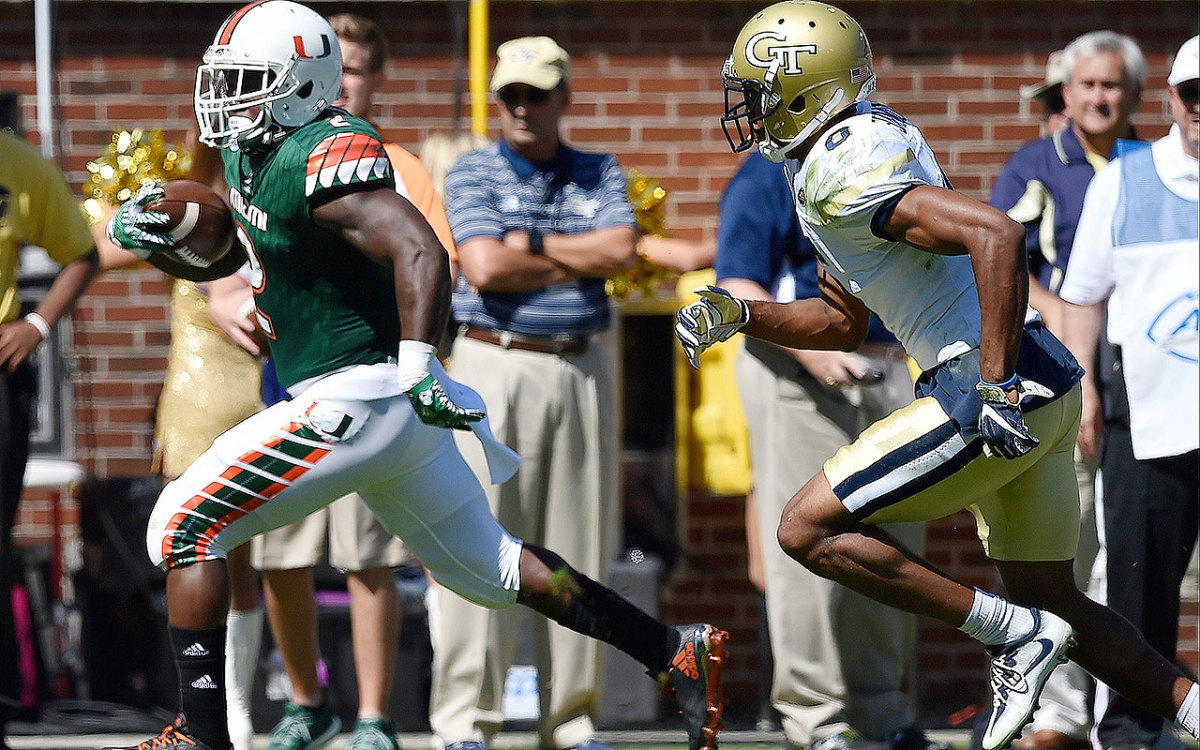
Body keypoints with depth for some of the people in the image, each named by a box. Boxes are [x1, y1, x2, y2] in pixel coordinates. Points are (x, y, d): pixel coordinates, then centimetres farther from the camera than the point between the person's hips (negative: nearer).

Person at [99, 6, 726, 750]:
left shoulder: (323, 159, -19)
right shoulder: (251, 153, 11)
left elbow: (422, 254, -28)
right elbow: (217, 255, 27)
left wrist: (416, 371, -32)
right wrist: (149, 231, 9)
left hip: (357, 402, -10)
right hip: (381, 409, 10)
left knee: (185, 527, -8)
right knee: (488, 565, 21)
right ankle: (678, 651, 27)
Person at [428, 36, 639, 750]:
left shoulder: (601, 174, 13)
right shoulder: (474, 173, 4)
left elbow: (621, 250, -5)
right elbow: (485, 268, -12)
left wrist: (530, 244, -7)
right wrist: (579, 262, -5)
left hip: (583, 370, 3)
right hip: (495, 366, -3)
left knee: (580, 547, 4)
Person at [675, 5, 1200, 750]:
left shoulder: (844, 173, -15)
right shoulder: (867, 144, 17)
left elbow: (997, 235, -28)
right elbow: (845, 325, 28)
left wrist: (996, 388, -28)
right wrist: (737, 314, 15)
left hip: (1007, 396, -10)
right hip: (1047, 390, 10)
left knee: (810, 529, -6)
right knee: (1052, 604, 19)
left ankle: (1012, 637, -6)